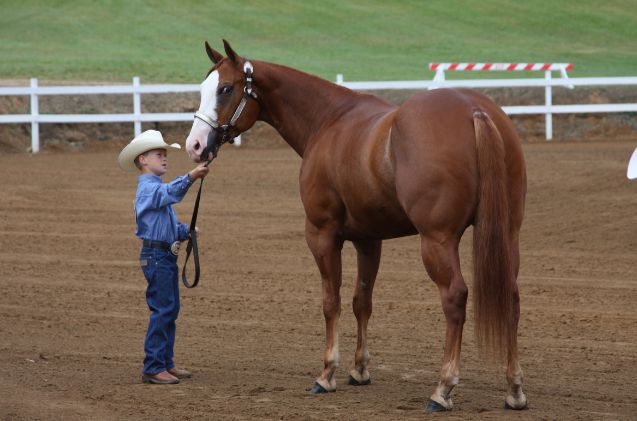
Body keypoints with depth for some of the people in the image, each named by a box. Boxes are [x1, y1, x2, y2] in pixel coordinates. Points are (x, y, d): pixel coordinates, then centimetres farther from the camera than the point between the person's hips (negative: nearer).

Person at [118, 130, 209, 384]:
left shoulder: (158, 188, 20)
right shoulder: (148, 187, -13)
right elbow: (170, 192, -35)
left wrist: (186, 231, 6)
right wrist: (190, 178, -50)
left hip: (167, 255, 10)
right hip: (156, 255, -10)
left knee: (170, 310, 14)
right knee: (162, 310, -11)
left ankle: (166, 363, 22)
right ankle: (153, 368, -10)